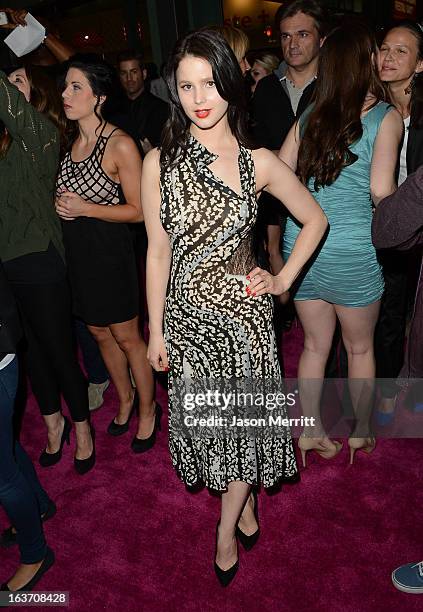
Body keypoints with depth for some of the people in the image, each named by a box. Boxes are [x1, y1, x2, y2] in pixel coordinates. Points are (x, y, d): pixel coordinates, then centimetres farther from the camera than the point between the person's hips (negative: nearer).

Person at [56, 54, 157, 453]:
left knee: (127, 337, 6)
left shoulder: (120, 145, -16)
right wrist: (60, 205, -4)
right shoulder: (68, 138, 5)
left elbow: (138, 210, -14)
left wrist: (85, 209, -20)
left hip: (108, 252, -7)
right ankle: (125, 399, 40)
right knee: (100, 333, 18)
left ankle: (147, 409, 28)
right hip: (75, 252, 7)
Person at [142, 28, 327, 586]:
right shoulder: (160, 163, -6)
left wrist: (283, 280, -1)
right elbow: (158, 252, -3)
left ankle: (227, 530, 35)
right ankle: (245, 504, 45)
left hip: (244, 310, 0)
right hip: (189, 314, 1)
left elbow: (314, 220, 7)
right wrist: (156, 330, 1)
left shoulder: (259, 162, -6)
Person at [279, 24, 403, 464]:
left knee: (315, 345, 19)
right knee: (360, 348, 18)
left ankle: (309, 432, 31)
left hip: (300, 245, 4)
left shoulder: (311, 115, 6)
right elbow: (381, 190, -15)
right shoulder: (385, 117, -5)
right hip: (352, 253, -3)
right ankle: (360, 432, 36)